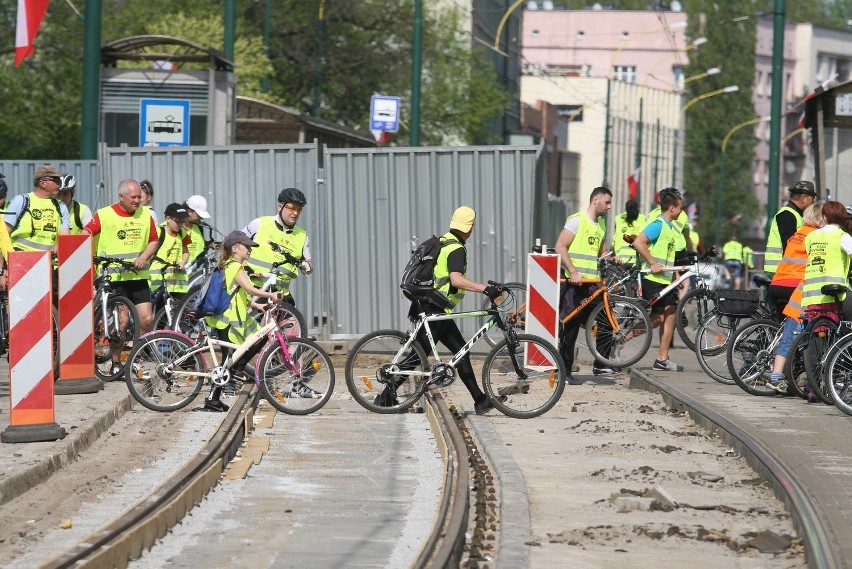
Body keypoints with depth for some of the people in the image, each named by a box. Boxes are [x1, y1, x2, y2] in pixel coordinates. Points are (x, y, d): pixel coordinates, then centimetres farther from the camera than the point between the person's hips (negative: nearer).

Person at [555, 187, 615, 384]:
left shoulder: (601, 224, 17)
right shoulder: (577, 220, -7)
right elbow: (560, 247, -13)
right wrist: (573, 272, -21)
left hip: (594, 282, 7)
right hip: (575, 282, -7)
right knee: (570, 327, -3)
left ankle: (600, 364, 9)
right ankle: (565, 371, 2)